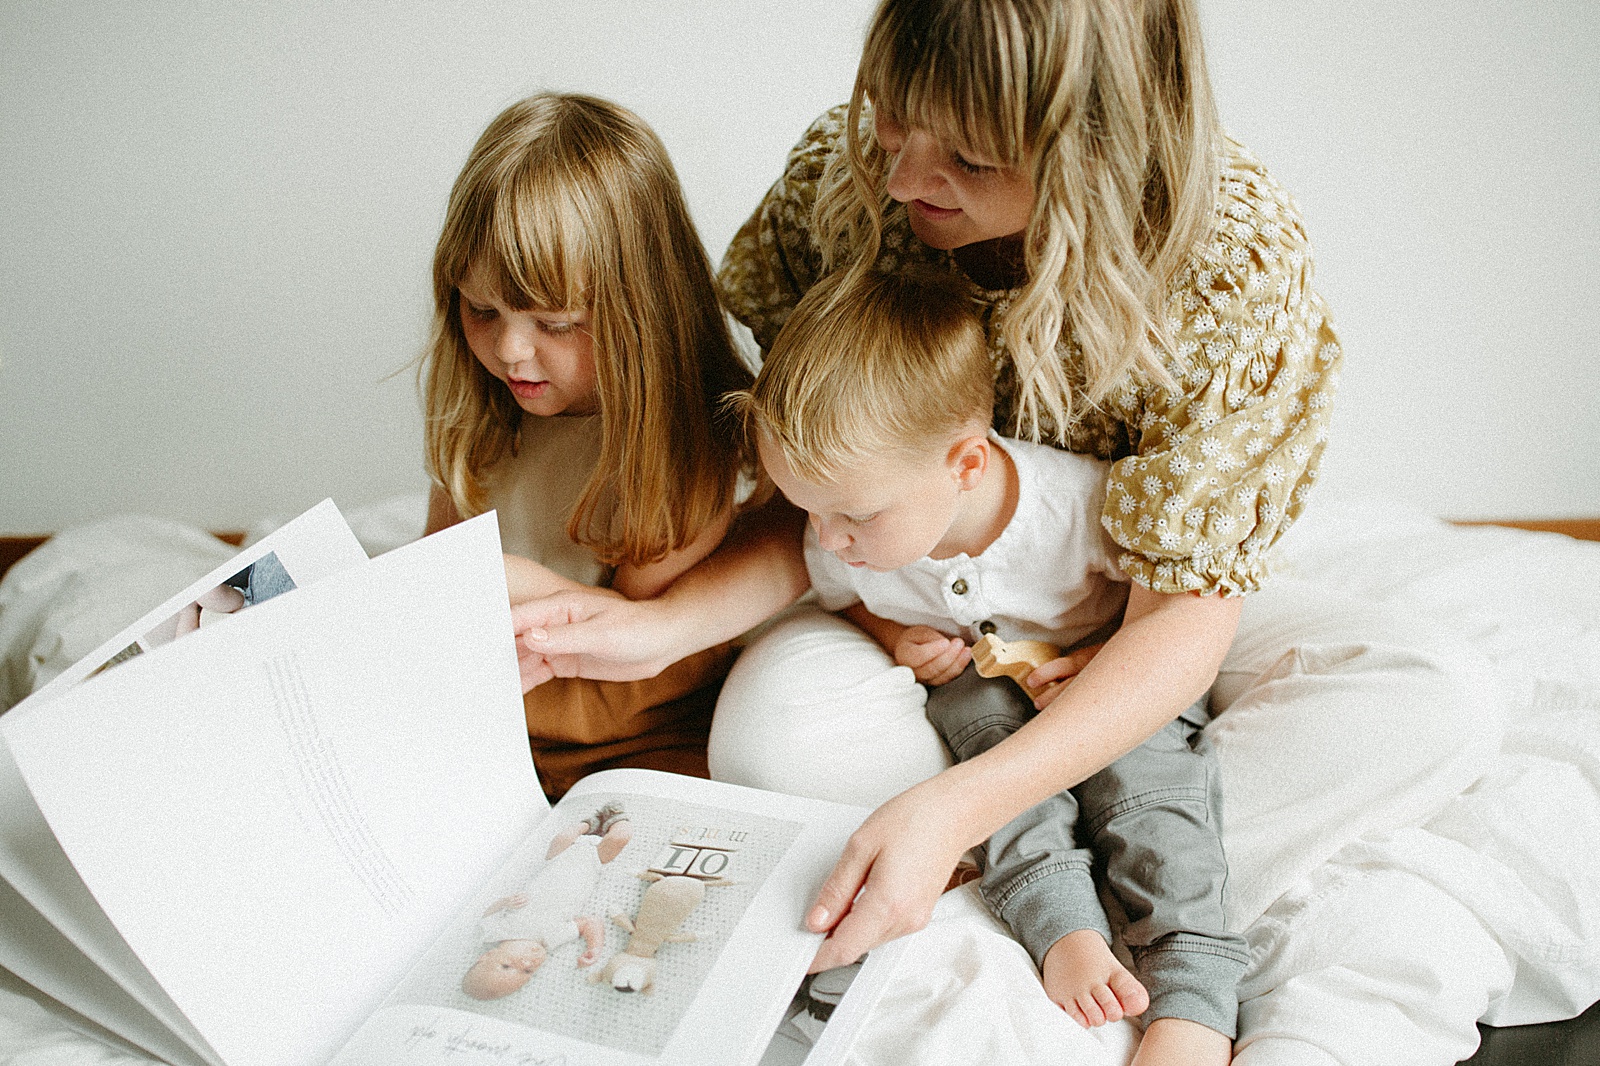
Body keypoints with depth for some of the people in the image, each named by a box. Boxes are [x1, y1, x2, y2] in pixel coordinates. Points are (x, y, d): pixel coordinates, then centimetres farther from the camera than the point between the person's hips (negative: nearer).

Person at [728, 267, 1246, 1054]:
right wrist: (894, 636, -14)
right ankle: (1063, 934, -31)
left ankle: (1191, 1001, -26)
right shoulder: (840, 543, -20)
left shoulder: (1081, 502, -32)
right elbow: (840, 598, 6)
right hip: (975, 679, 3)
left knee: (1142, 765, -27)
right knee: (988, 722, -30)